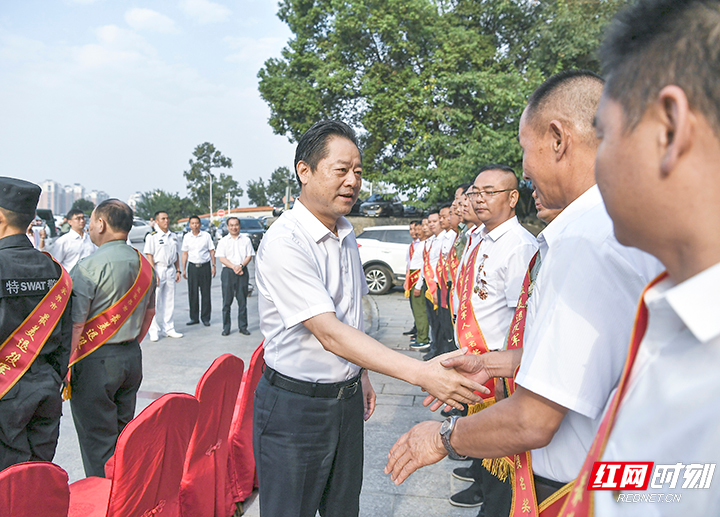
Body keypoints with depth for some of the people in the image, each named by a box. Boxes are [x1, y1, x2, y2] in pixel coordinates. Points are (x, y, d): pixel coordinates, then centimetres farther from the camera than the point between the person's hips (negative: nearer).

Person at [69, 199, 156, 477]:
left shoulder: (89, 266, -17)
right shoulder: (144, 264, 6)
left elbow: (75, 324, -19)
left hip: (95, 361, -7)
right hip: (132, 357, 7)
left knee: (97, 443, 5)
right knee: (124, 434, 19)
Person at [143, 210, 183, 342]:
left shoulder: (173, 236, 13)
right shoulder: (152, 236, -7)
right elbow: (149, 256, -11)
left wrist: (178, 271, 12)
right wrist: (154, 275, -17)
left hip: (170, 270, 6)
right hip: (158, 269, -6)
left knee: (169, 301, 10)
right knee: (155, 302, -3)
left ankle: (169, 328, 19)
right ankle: (154, 331, 6)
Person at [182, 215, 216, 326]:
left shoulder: (206, 235, 2)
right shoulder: (187, 237, 7)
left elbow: (212, 251, 6)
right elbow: (185, 253, 11)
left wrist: (213, 266, 0)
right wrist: (183, 269, 8)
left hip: (205, 266, -1)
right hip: (192, 266, 2)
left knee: (206, 293, 1)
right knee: (192, 293, 2)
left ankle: (205, 318, 10)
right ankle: (194, 318, 12)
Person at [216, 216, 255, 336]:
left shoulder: (246, 239, 10)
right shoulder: (223, 241, 7)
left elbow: (249, 256, 6)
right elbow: (221, 258, 0)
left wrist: (241, 265, -12)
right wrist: (234, 266, -13)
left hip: (242, 272, 1)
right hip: (228, 272, -1)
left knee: (242, 300, 2)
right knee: (227, 301, 0)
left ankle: (243, 327, 10)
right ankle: (226, 327, 7)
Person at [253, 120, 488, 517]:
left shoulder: (347, 236, 6)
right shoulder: (284, 242, -22)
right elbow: (330, 333, -29)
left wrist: (361, 375, 16)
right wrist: (422, 374, -34)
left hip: (347, 398, 7)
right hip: (294, 405, -7)